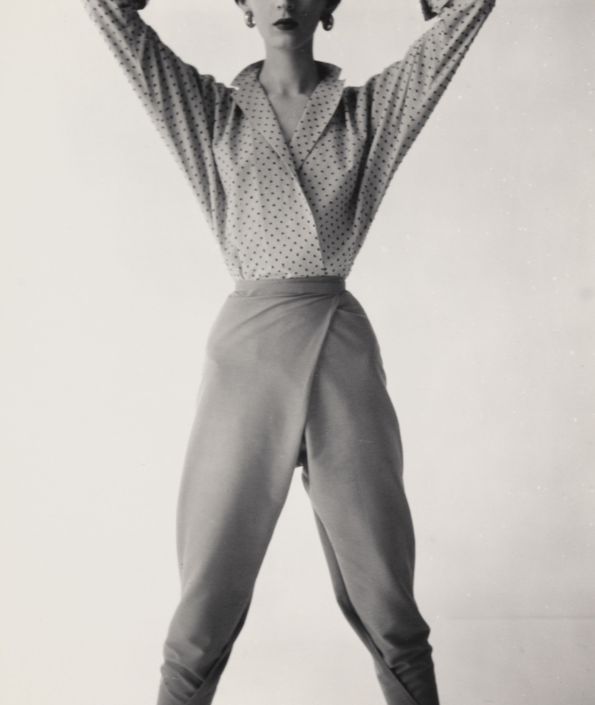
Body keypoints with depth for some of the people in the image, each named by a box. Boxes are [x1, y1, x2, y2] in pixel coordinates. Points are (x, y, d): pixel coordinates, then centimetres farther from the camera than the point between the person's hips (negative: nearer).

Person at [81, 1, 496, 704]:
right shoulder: (214, 111, 11)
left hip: (344, 354, 1)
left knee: (387, 605, 7)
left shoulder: (369, 110, 12)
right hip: (247, 353, 0)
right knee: (207, 606, 3)